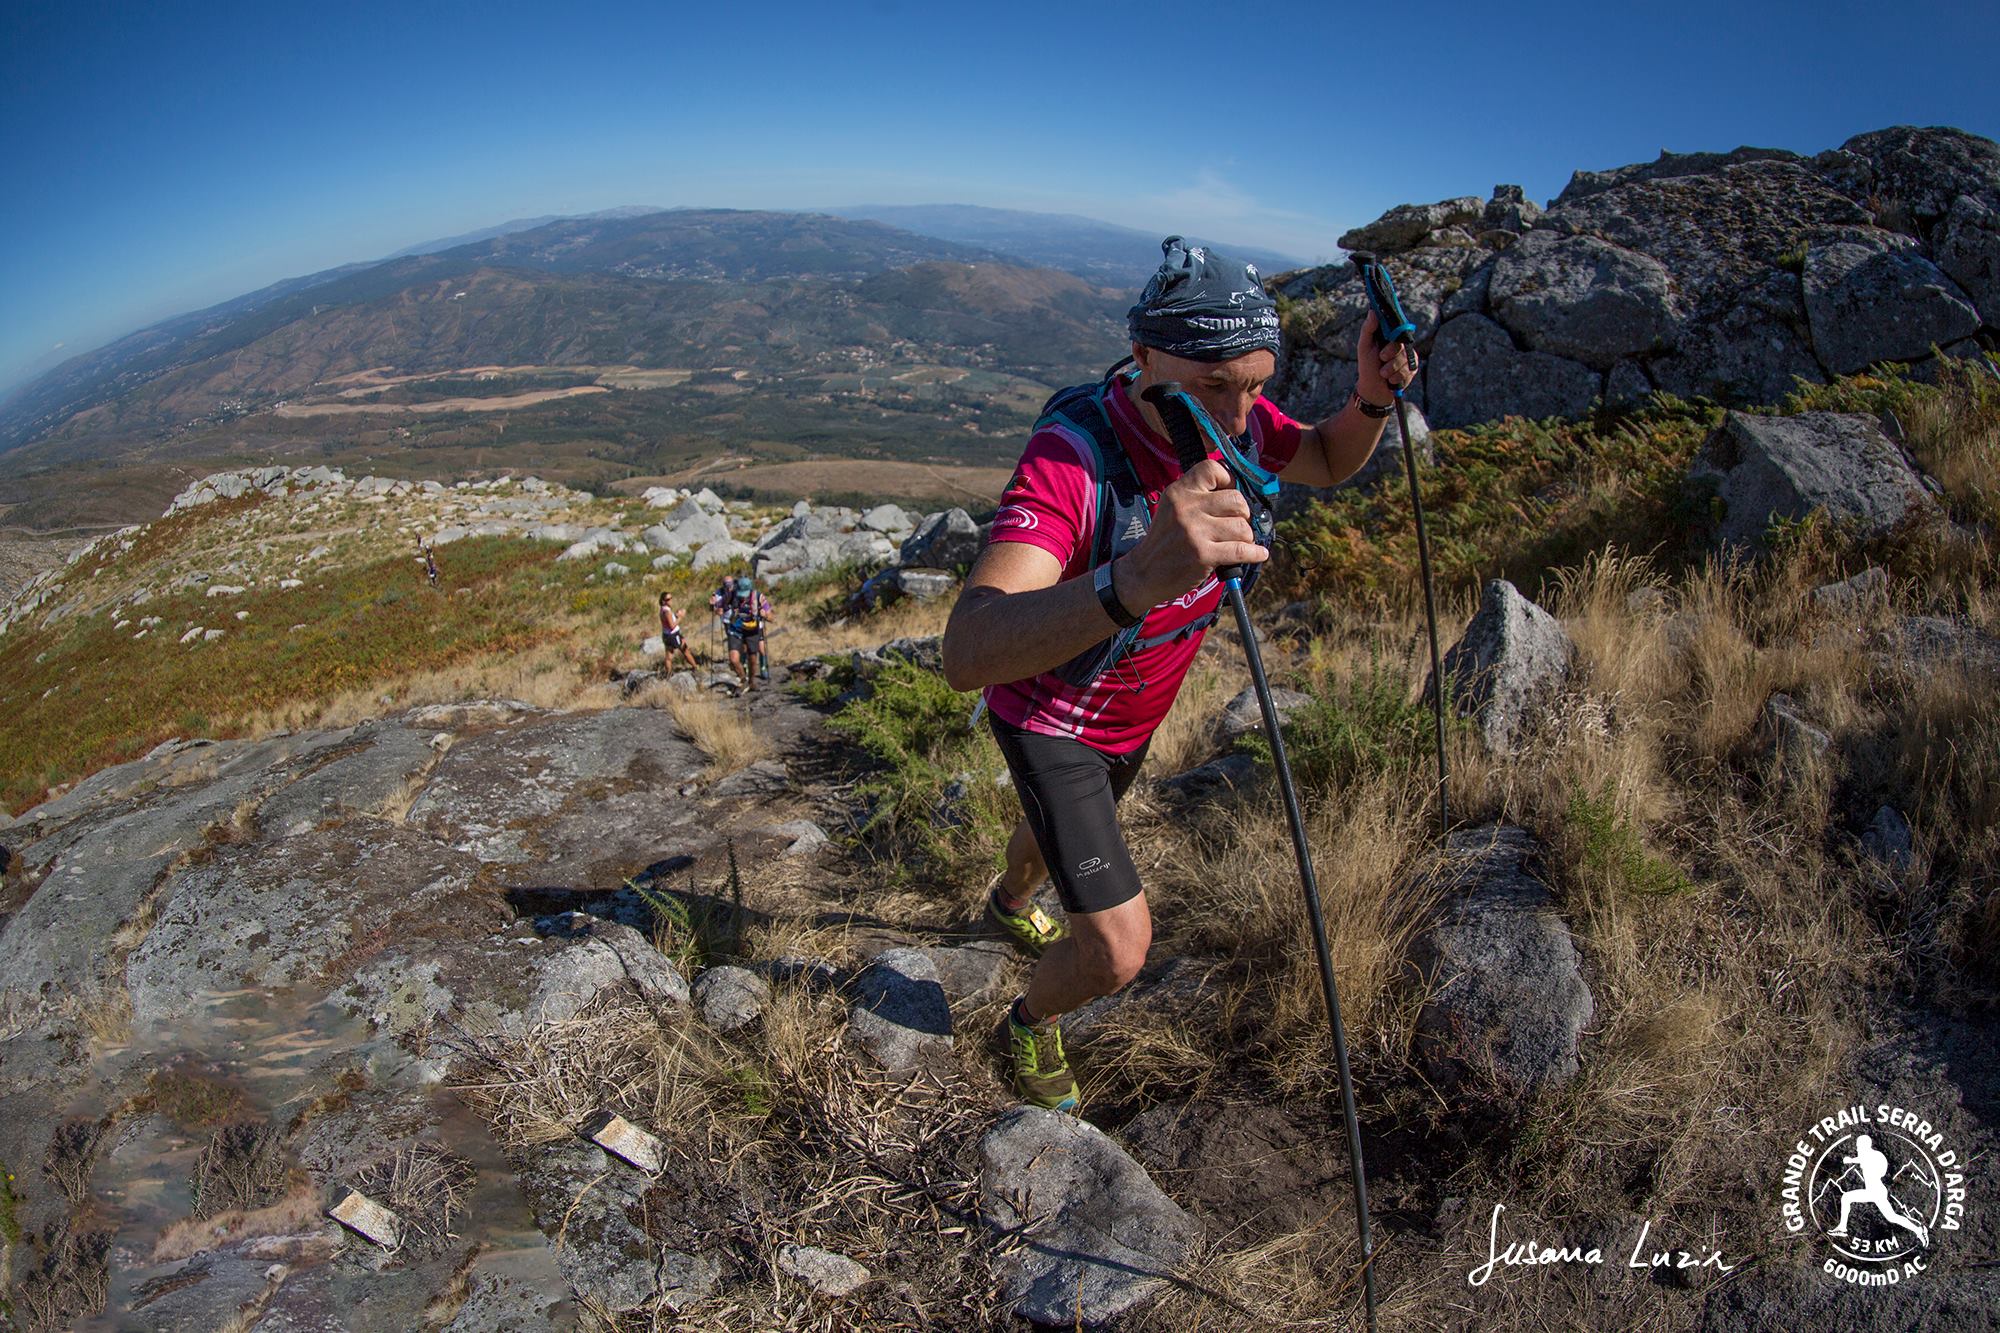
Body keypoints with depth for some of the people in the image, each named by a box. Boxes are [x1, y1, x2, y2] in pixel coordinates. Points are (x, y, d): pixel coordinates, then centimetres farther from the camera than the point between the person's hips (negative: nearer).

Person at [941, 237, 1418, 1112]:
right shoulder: (1070, 457, -40)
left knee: (1065, 827, 34)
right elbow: (966, 655, -54)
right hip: (1051, 717, -7)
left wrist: (1372, 398, -21)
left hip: (1134, 711, 7)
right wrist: (1134, 582, -72)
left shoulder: (1226, 414, -19)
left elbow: (1327, 462, 3)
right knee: (1117, 949, -9)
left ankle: (1011, 903, 70)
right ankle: (1031, 1027, 27)